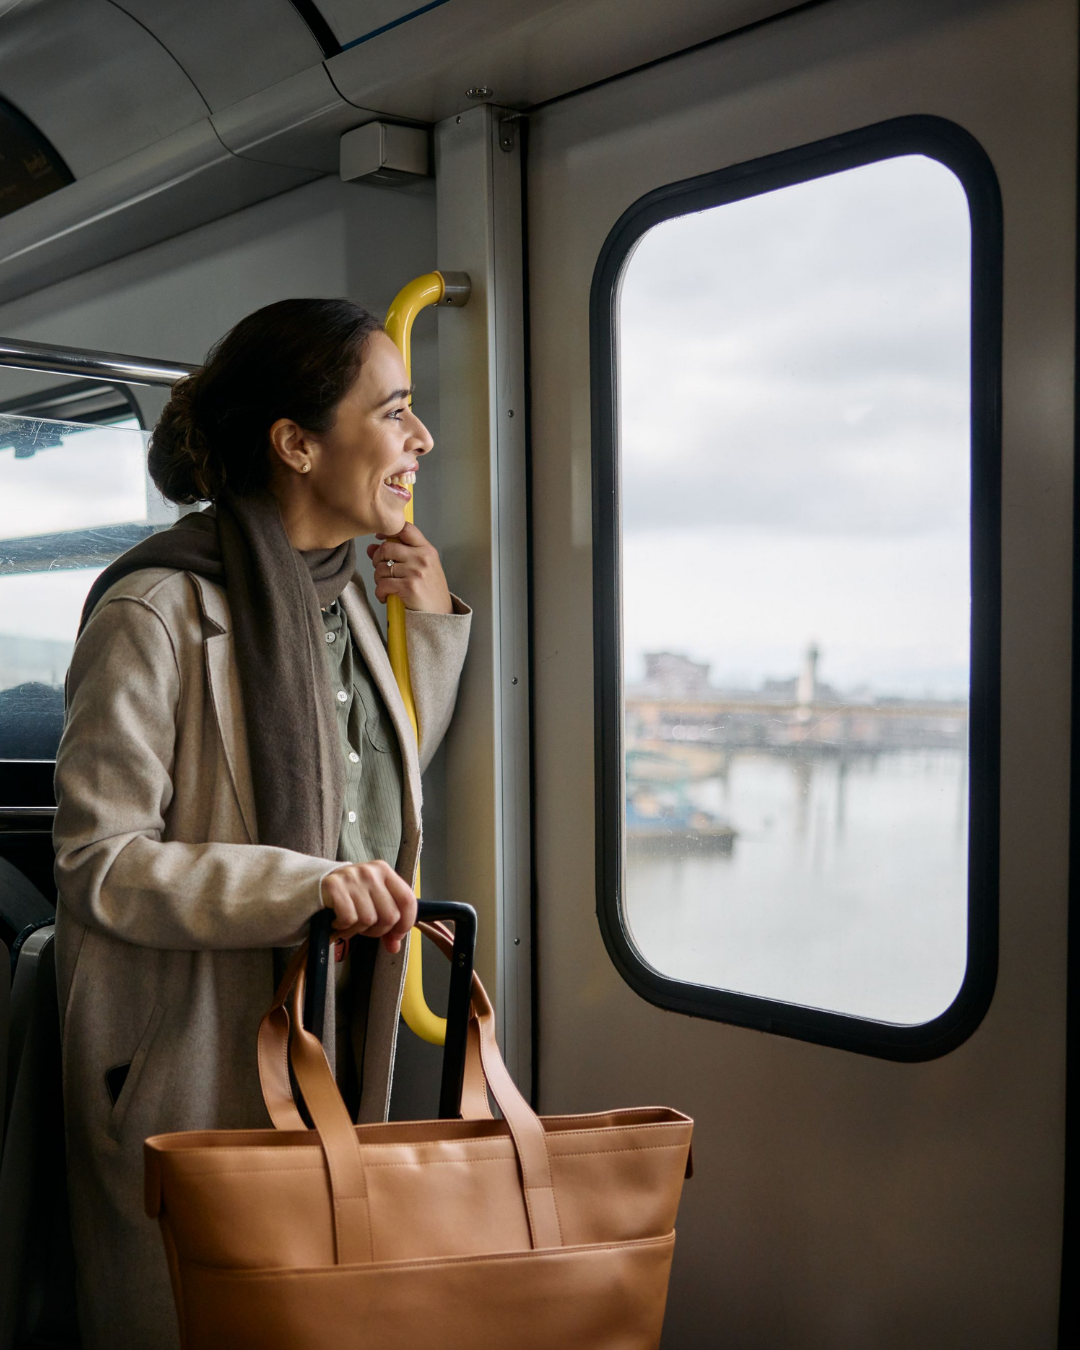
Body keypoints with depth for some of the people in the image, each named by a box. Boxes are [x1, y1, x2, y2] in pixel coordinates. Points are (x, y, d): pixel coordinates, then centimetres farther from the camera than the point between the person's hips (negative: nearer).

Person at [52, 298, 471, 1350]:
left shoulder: (338, 596, 8)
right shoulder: (158, 610, -17)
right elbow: (97, 863, -18)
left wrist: (432, 625, 10)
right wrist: (301, 885, -29)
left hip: (335, 1046, 8)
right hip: (191, 1068, -7)